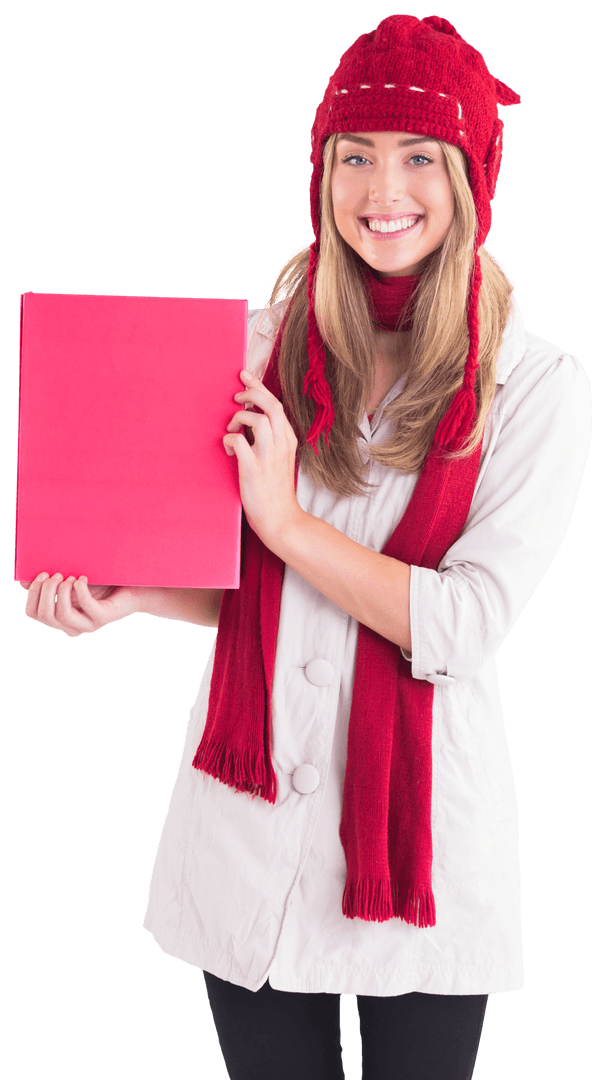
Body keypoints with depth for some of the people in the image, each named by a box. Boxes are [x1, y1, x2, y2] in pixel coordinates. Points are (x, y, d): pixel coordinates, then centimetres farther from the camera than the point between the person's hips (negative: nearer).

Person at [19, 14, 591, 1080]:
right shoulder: (262, 345, 2)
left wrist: (287, 521, -17)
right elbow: (241, 587, 9)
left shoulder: (538, 386, -7)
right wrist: (134, 592, -9)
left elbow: (462, 627, -13)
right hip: (255, 802, 3)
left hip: (423, 812, -2)